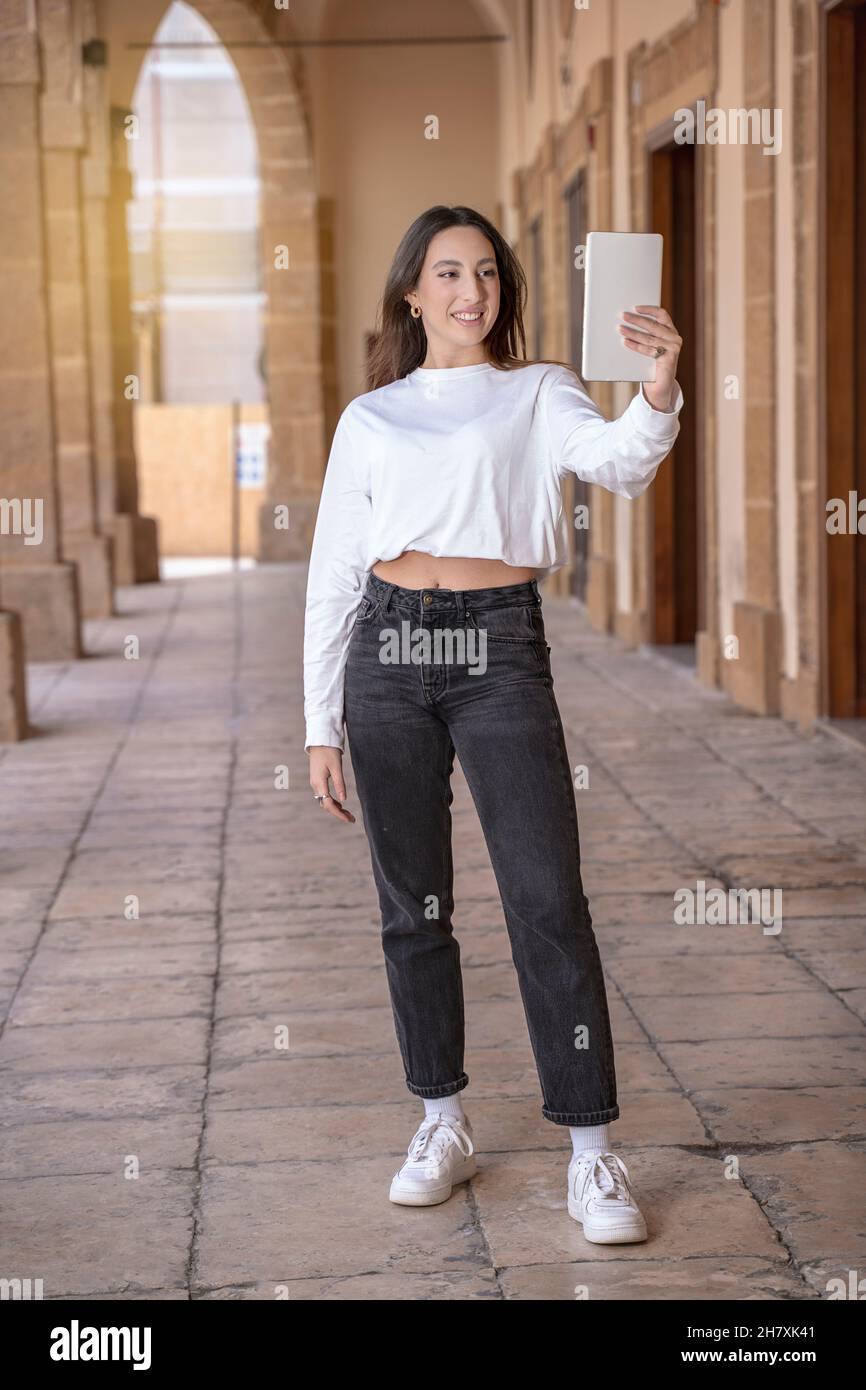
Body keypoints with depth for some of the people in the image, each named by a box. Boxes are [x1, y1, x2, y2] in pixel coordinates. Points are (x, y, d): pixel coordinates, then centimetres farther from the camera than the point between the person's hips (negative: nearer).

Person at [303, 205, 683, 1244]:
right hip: (388, 652, 3)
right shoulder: (370, 420, 12)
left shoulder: (538, 396, 7)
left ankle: (591, 1156, -4)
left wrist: (658, 392, -38)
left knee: (547, 901, -9)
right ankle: (443, 1125, 22)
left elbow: (617, 463, -15)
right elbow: (332, 576, 12)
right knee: (412, 904, 8)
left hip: (500, 652, -2)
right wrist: (321, 728, 7)